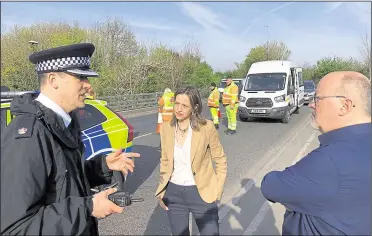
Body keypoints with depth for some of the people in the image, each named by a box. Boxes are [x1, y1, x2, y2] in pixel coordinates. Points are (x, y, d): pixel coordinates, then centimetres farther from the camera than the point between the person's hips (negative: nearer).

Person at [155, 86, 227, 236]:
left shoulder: (206, 127, -14)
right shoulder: (166, 128, -3)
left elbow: (221, 161, -5)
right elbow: (165, 161, 8)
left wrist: (217, 192, -7)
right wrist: (162, 191, 5)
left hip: (201, 193, -3)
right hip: (173, 193, 4)